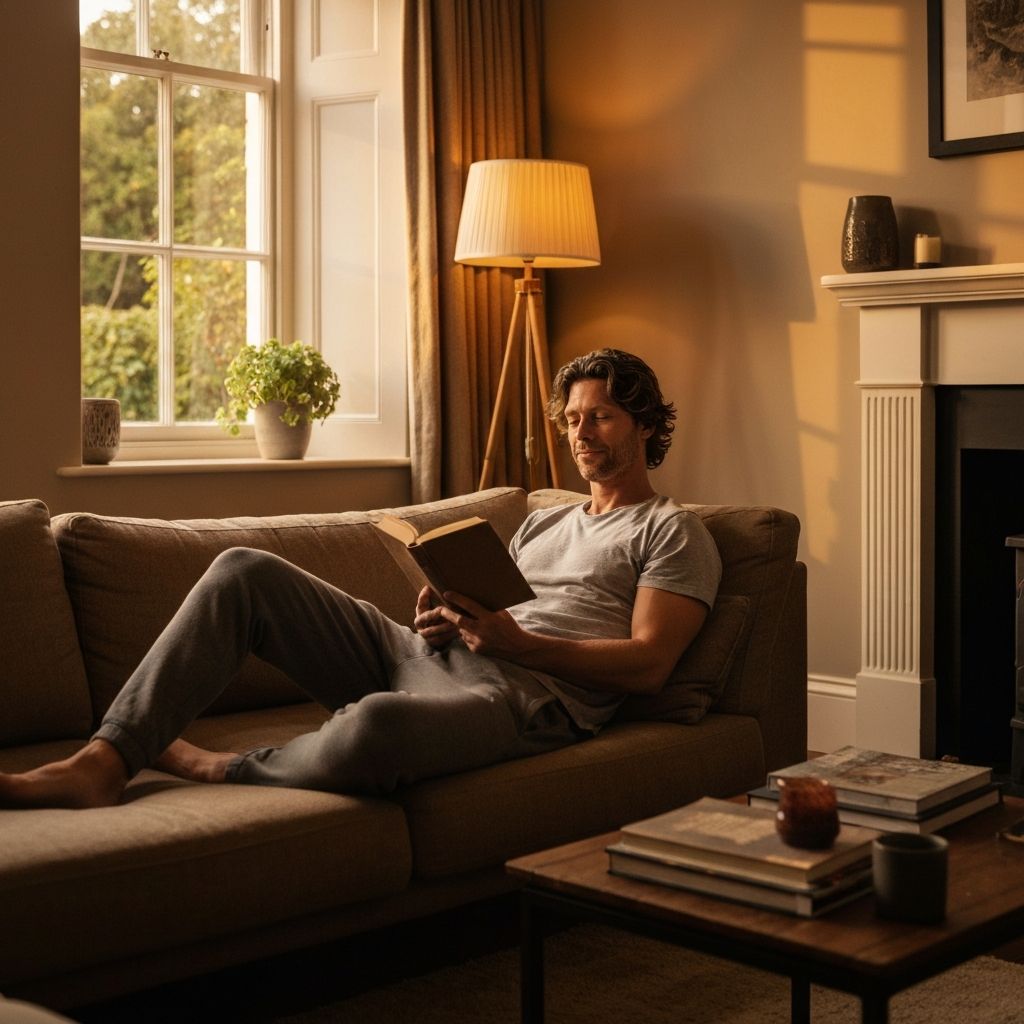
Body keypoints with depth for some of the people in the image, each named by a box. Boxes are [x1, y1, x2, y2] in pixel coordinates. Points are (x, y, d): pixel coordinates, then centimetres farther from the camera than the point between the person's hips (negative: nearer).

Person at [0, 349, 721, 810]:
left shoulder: (674, 533, 9)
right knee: (245, 572, -7)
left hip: (528, 692, -8)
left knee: (377, 724, -43)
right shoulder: (543, 522, 32)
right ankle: (105, 761, -17)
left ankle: (221, 770, -12)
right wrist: (442, 623, 0)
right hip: (430, 659, 8)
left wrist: (517, 642, -14)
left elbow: (648, 664, -5)